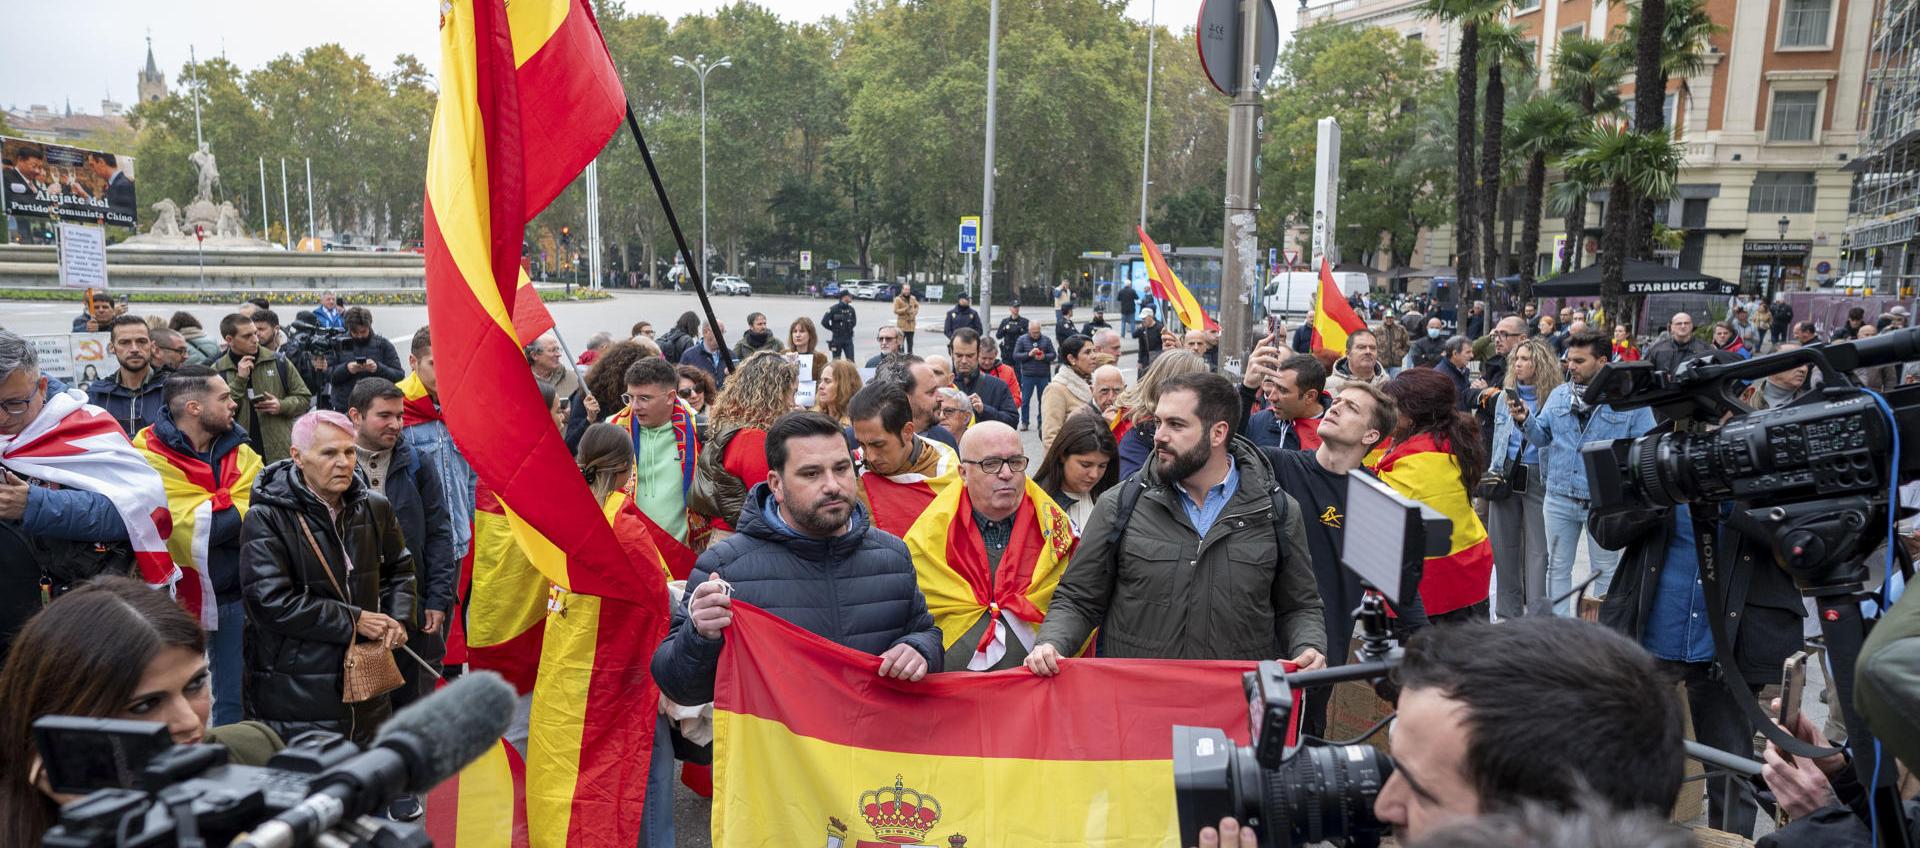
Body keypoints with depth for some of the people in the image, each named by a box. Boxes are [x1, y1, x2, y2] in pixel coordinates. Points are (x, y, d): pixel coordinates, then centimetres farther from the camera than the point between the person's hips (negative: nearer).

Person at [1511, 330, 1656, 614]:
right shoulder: (1558, 395, 5)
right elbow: (1542, 437, 10)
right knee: (1558, 568, 13)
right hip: (1559, 499, 4)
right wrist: (1525, 420, -10)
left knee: (1605, 570, 12)